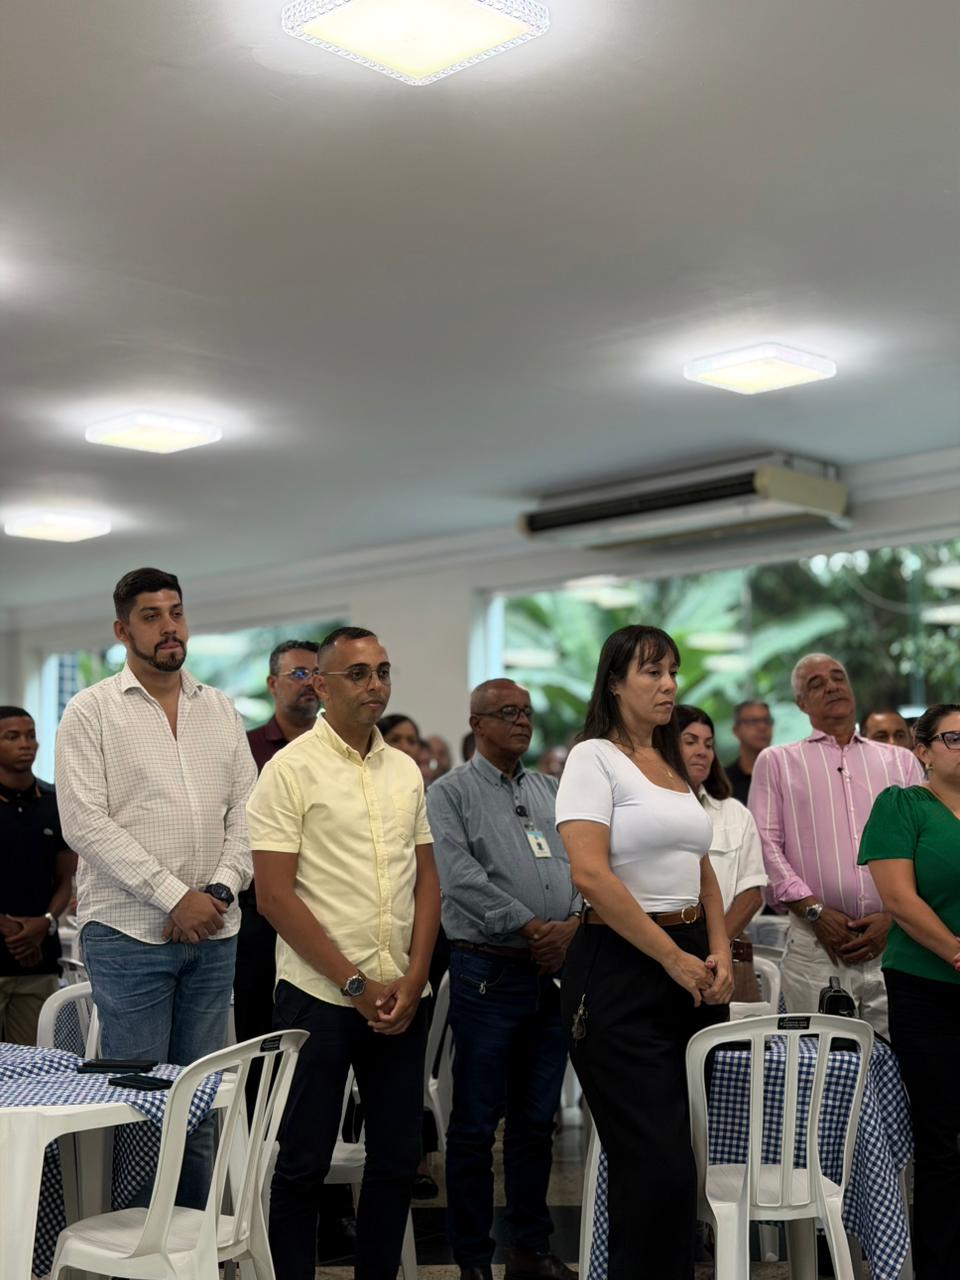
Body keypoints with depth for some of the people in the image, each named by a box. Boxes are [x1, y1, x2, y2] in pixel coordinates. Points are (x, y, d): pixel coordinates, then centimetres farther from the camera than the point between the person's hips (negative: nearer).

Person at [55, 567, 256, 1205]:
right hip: (129, 933, -4)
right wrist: (174, 897, -14)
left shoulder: (221, 710, 11)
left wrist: (221, 889, -8)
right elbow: (86, 824, -11)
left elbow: (246, 812, 9)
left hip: (213, 933, 4)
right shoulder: (92, 712, -2)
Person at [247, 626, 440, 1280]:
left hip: (402, 997, 5)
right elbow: (275, 894, -12)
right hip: (320, 995, -5)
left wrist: (414, 978, -2)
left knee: (398, 1158, 12)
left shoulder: (406, 770, 10)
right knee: (304, 1162, 3)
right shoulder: (291, 769, -7)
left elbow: (427, 879, 12)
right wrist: (356, 983, -12)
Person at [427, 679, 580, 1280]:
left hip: (554, 971, 5)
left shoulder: (551, 791, 16)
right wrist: (530, 926, -15)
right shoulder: (451, 793, -1)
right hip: (490, 971, -5)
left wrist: (572, 925, -9)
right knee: (477, 1123, 0)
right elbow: (461, 876, -13)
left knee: (537, 1119, 13)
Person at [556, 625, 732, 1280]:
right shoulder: (594, 758, -6)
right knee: (663, 1165, -10)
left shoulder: (676, 766, 17)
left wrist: (719, 956, 3)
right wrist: (674, 959, -15)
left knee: (666, 1164, 9)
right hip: (621, 969, -7)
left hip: (691, 967, 7)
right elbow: (591, 873, -17)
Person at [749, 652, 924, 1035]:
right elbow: (766, 845, 2)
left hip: (893, 941, 2)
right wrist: (815, 911, -9)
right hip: (815, 943, -2)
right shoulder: (776, 762, 12)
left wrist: (894, 916, -4)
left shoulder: (901, 762, 18)